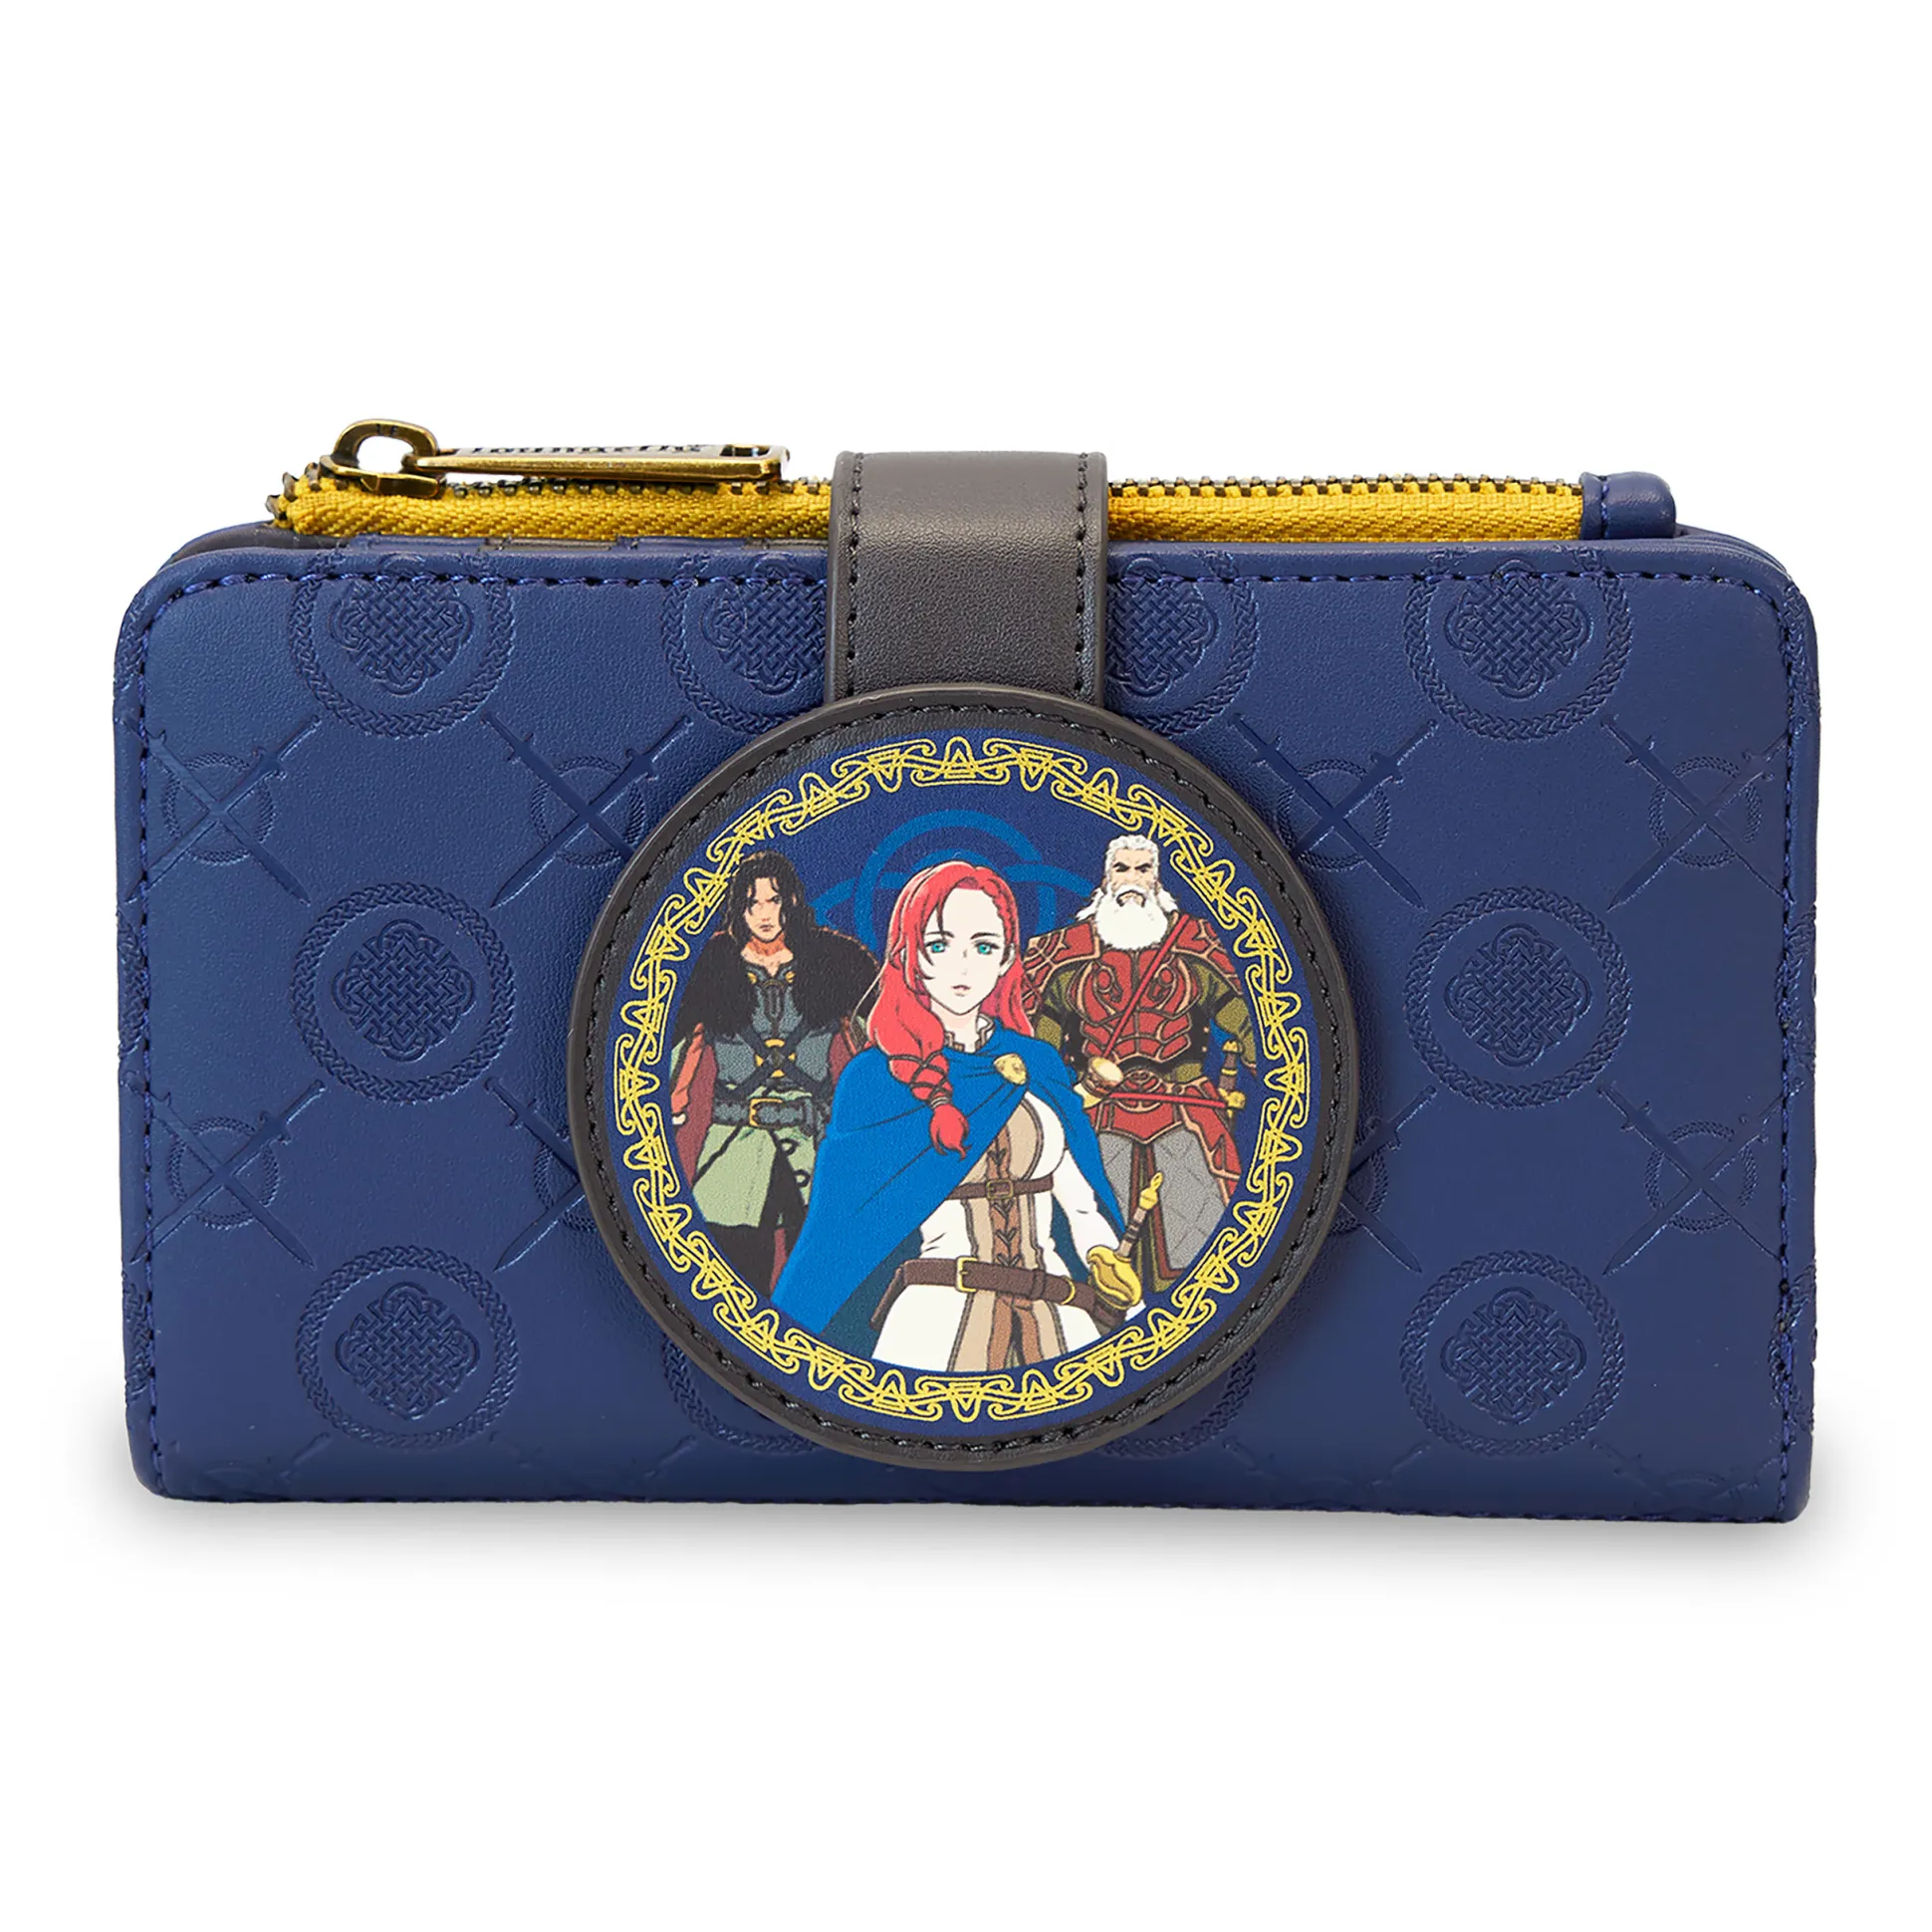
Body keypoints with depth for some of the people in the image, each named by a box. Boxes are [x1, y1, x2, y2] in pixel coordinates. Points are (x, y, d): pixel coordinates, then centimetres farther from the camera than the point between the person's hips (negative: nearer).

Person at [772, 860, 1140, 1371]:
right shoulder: (875, 1076, 0)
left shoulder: (1038, 1065, 10)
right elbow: (841, 1223, 0)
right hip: (936, 1319, -3)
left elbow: (1083, 1204, 8)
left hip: (1062, 1317, 3)